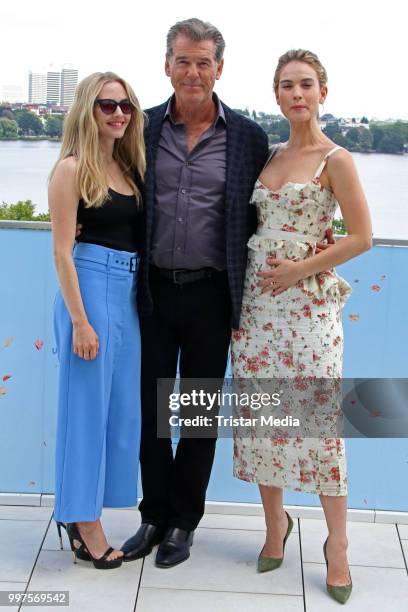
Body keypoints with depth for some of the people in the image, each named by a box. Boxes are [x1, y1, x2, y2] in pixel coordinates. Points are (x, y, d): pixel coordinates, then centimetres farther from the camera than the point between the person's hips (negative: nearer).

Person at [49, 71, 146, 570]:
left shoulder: (129, 168, 13)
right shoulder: (72, 168, -7)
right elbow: (62, 250, -11)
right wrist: (80, 322, -16)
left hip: (129, 294, 7)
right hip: (89, 289, -7)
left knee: (120, 407, 11)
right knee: (88, 405, 0)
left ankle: (79, 515, 26)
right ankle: (84, 523, 14)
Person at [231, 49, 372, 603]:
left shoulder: (335, 159, -4)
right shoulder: (268, 155, 12)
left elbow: (361, 237, -7)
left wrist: (301, 268, -12)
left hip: (308, 303, -5)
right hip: (256, 300, 5)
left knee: (319, 421, -4)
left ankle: (337, 545, 11)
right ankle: (275, 522, 26)